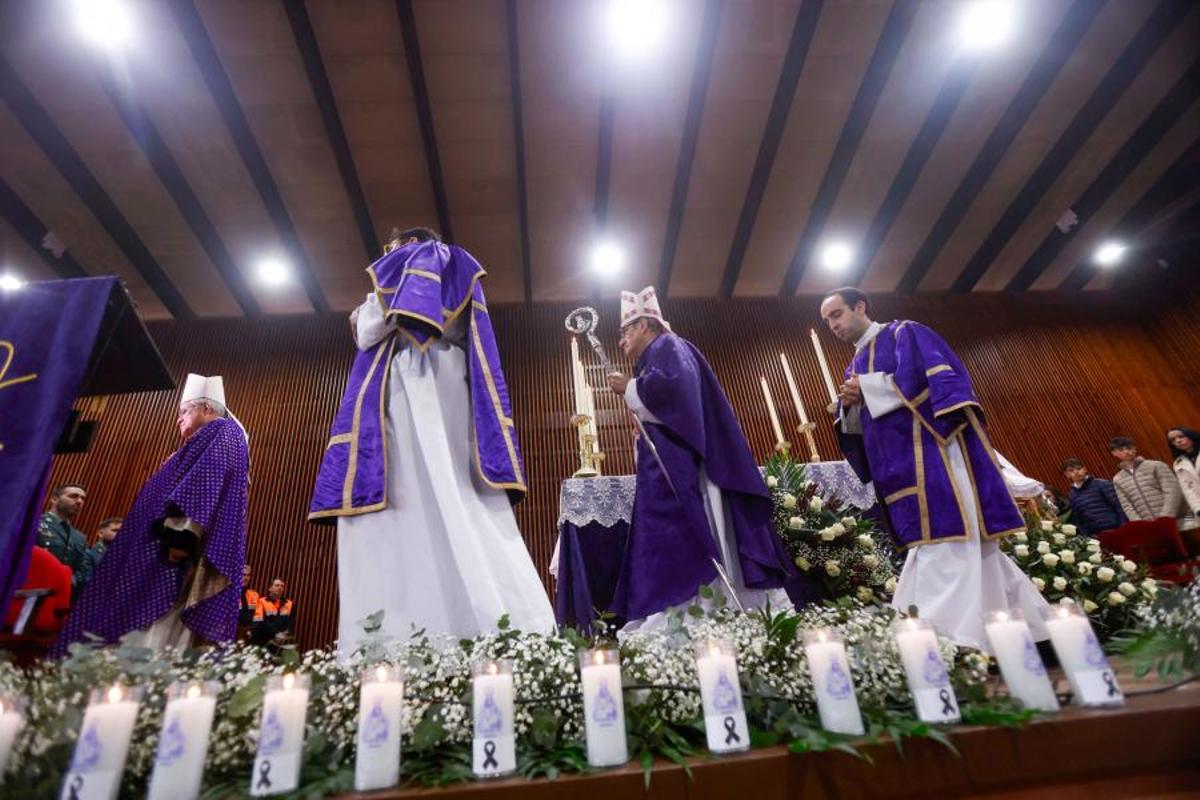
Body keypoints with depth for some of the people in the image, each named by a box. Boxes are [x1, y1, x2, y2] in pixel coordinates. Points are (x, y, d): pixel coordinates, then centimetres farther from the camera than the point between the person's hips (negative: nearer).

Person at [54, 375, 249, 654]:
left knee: (153, 638, -15)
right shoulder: (208, 442, 32)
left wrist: (183, 530, -28)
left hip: (178, 545, -10)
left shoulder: (223, 430, 0)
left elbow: (208, 481, -18)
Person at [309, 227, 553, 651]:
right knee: (459, 504, -7)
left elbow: (370, 331, 0)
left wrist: (361, 319, 22)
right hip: (449, 392, 6)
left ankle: (403, 643, -26)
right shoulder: (458, 277, 34)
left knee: (416, 502, -18)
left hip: (414, 390, -6)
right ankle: (506, 633, -18)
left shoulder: (413, 258, 13)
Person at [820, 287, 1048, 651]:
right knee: (966, 548, 10)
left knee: (942, 547, -14)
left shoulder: (903, 333, 4)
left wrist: (868, 388, -14)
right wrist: (850, 405, -3)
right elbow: (855, 430, 19)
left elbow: (937, 374, -13)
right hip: (904, 466, 8)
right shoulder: (854, 369, 23)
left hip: (932, 449, -7)